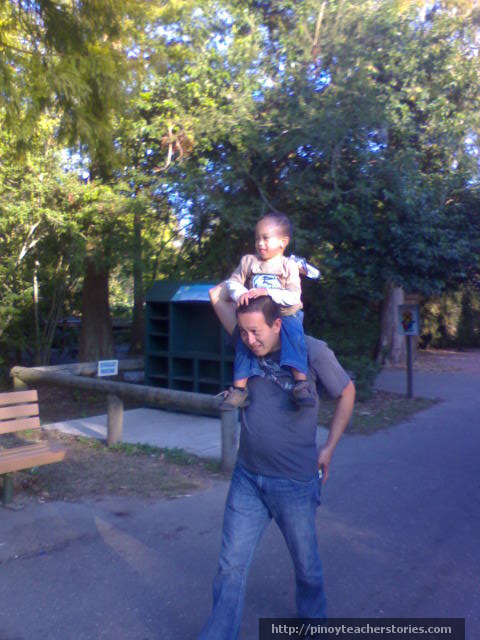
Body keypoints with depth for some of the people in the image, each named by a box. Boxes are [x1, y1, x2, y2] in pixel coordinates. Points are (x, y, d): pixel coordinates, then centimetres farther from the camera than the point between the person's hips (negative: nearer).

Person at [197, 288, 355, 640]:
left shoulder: (312, 351, -16)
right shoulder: (250, 345, -5)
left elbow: (347, 392, 0)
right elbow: (218, 294, 1)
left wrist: (330, 447, 0)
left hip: (295, 482, -2)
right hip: (247, 477, 3)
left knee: (306, 564, 20)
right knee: (231, 566, 8)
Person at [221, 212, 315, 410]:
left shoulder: (289, 265, -8)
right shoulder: (248, 261, 2)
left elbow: (293, 297, -17)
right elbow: (233, 282, 2)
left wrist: (267, 292, -31)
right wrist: (240, 294, -22)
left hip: (285, 314, -3)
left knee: (294, 334, -30)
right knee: (243, 341, -12)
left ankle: (301, 381, -29)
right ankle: (239, 388, -2)